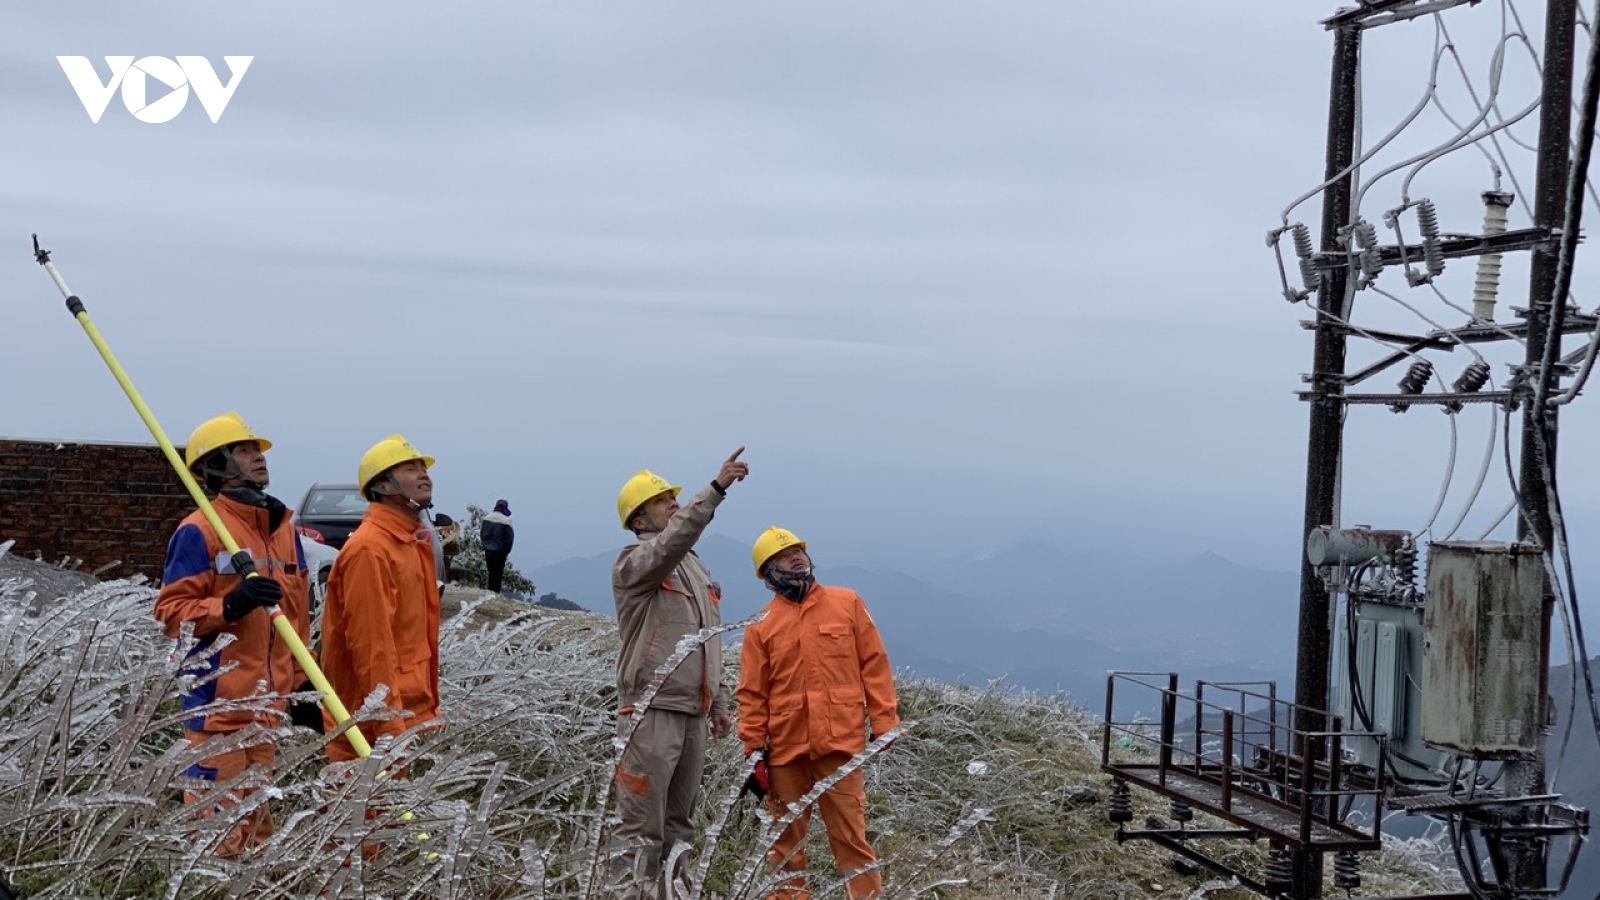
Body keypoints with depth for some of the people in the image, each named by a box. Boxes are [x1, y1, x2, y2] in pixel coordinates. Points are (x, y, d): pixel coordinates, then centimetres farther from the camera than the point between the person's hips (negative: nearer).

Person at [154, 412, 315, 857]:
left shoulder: (285, 529, 14)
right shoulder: (199, 530, -8)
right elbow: (169, 611, -10)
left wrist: (302, 685, 20)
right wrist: (229, 606, -25)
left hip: (267, 705, 7)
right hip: (218, 703, -7)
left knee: (257, 817, 13)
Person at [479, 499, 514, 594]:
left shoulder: (487, 518, 0)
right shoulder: (506, 520, -14)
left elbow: (482, 534, 6)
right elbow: (509, 538, -11)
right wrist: (507, 551, 4)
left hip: (488, 550, 4)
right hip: (500, 551, -4)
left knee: (491, 573, 16)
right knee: (498, 574, 4)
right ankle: (495, 592, 2)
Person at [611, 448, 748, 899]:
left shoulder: (695, 569, 20)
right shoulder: (634, 562, -5)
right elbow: (671, 541, -28)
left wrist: (719, 702, 19)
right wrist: (716, 489, -36)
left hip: (693, 711, 8)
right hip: (651, 710, -8)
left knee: (679, 823, 12)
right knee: (642, 825, -8)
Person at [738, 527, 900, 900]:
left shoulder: (847, 603, 6)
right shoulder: (761, 625, 7)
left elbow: (874, 666, 5)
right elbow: (752, 694, 6)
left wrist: (885, 724, -1)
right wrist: (753, 749, -1)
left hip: (840, 742, -1)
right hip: (786, 747, 2)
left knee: (850, 831, -1)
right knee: (787, 834, 9)